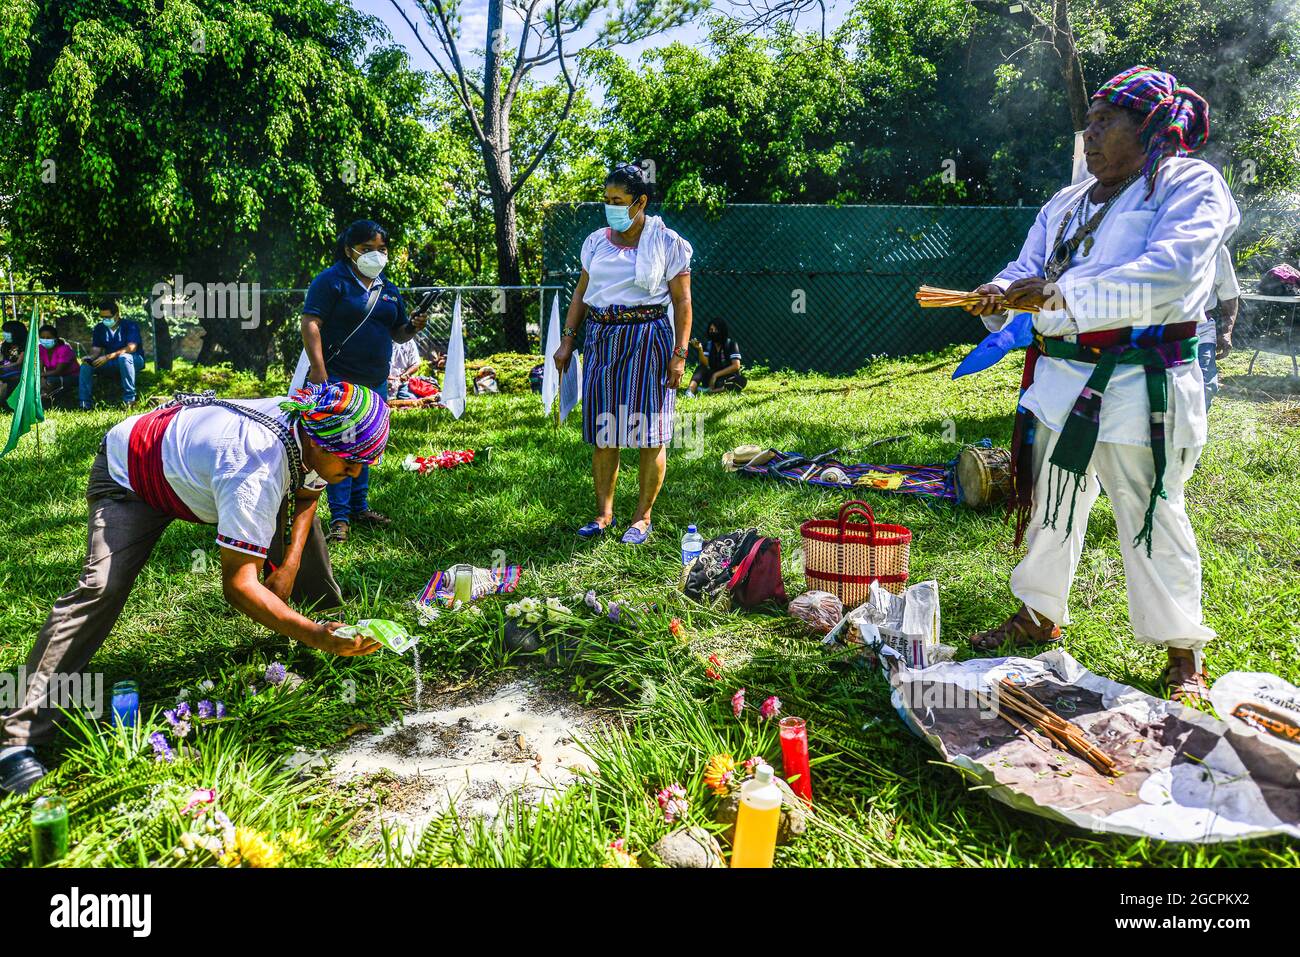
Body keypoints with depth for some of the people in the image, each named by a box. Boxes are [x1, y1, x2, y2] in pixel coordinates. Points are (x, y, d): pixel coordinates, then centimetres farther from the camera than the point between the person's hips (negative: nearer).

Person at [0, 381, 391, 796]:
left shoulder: (314, 425, -21)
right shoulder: (256, 472, -45)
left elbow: (306, 494, 2)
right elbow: (238, 584, -44)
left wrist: (290, 564, -10)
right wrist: (316, 637, -52)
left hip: (194, 462, 8)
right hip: (128, 477, -8)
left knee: (301, 507, 7)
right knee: (102, 587, -26)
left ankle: (329, 617, 31)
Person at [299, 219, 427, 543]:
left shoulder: (389, 289, 16)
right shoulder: (332, 280, -5)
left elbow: (397, 333, 21)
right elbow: (310, 324, -12)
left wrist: (412, 328, -3)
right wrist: (318, 369, -21)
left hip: (376, 382, 7)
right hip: (339, 380, -7)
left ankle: (359, 507, 25)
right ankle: (339, 518, -5)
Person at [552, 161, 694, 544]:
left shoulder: (668, 243, -1)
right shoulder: (596, 242, 12)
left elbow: (682, 301, -4)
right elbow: (581, 293, 15)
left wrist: (680, 353, -11)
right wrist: (567, 339, 7)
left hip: (648, 339, -4)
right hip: (601, 339, 4)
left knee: (649, 432, -2)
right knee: (602, 430, 5)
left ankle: (642, 517, 9)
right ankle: (603, 513, 16)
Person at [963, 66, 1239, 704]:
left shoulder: (1190, 185, -4)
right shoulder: (1067, 204, 17)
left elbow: (1168, 274, -21)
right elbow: (1028, 272, 12)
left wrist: (1056, 293, -26)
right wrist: (1001, 294, -12)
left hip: (1140, 386, -6)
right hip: (1060, 380, 6)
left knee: (1152, 518, 2)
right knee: (1050, 505, 14)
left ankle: (1183, 652, 18)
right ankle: (1039, 615, 31)